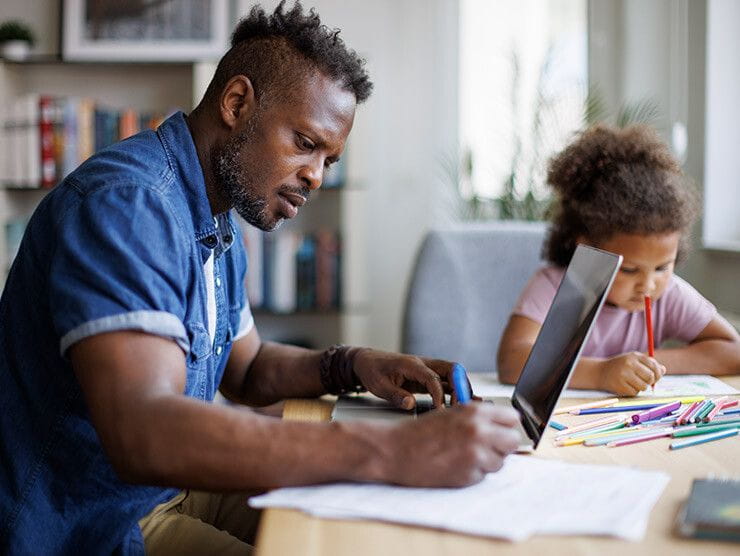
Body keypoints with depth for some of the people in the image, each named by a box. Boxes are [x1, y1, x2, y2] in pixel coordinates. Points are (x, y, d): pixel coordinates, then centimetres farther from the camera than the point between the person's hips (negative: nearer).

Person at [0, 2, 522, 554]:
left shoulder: (217, 225, 9)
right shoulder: (126, 203, -23)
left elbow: (248, 369, 20)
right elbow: (140, 434, -37)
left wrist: (352, 365, -1)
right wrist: (389, 451, -42)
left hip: (175, 487, 9)